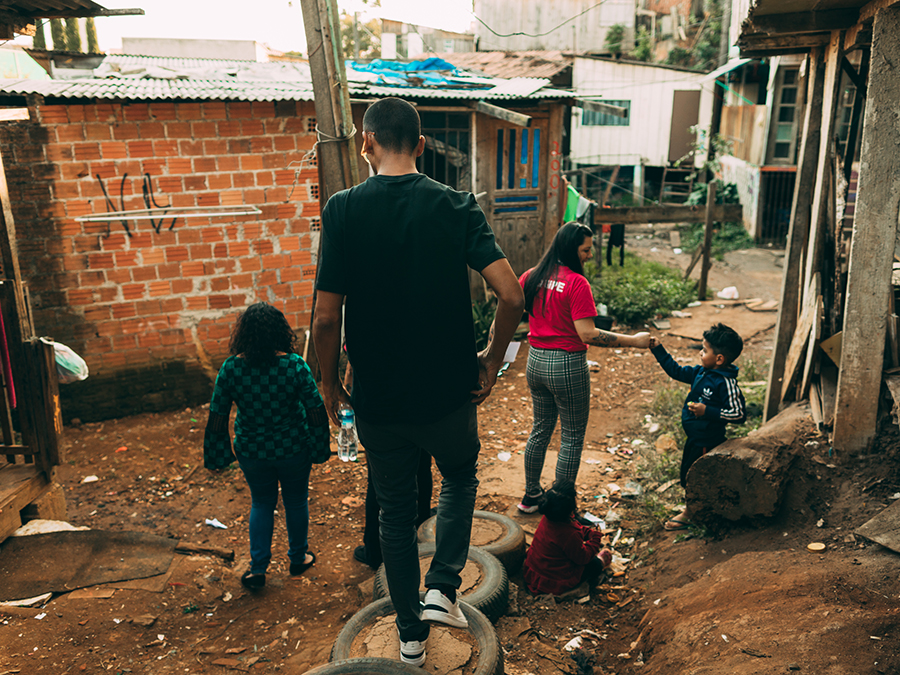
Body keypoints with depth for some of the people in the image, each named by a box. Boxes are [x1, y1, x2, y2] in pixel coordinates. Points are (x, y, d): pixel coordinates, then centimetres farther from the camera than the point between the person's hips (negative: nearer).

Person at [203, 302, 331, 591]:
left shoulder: (231, 369, -16)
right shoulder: (295, 365, -19)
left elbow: (217, 419, -9)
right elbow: (316, 412, -15)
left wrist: (216, 457, 4)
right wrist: (320, 449, -1)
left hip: (252, 452, 1)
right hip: (293, 448, -1)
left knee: (261, 504, 22)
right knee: (296, 501, 21)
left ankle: (258, 568, 23)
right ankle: (298, 557, 39)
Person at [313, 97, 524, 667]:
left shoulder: (343, 210, -10)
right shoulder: (458, 206, -7)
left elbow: (326, 319, -13)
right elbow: (512, 296, -15)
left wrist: (330, 384, 3)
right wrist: (491, 364, 0)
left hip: (377, 398, 0)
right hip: (448, 391, 0)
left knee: (396, 511, 19)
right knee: (460, 479, 30)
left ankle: (412, 636, 34)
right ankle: (442, 588, 18)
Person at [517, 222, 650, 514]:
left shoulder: (531, 277, 2)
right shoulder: (577, 283, -18)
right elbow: (587, 334, -23)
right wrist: (633, 340, -18)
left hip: (536, 361, 7)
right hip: (567, 366, -7)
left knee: (540, 429, 21)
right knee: (572, 437, 7)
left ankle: (531, 495, 32)